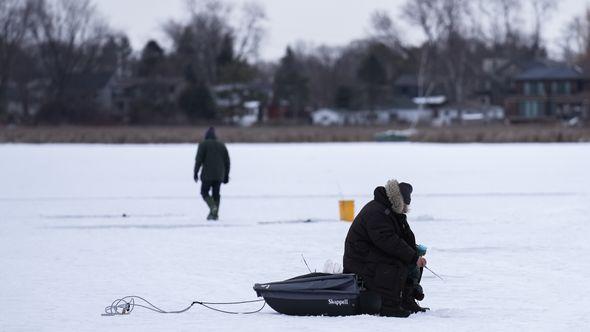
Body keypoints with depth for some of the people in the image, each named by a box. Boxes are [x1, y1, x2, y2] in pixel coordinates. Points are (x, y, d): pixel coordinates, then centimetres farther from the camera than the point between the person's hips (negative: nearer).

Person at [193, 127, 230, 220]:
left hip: (207, 174, -4)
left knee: (204, 192, 7)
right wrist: (226, 175, 15)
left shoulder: (203, 145, 0)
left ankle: (213, 207, -16)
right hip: (219, 175, 4)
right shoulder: (222, 145, 13)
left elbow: (199, 159, -10)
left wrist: (196, 172, -7)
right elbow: (227, 161, 11)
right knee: (216, 193, 11)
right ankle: (215, 214, 4)